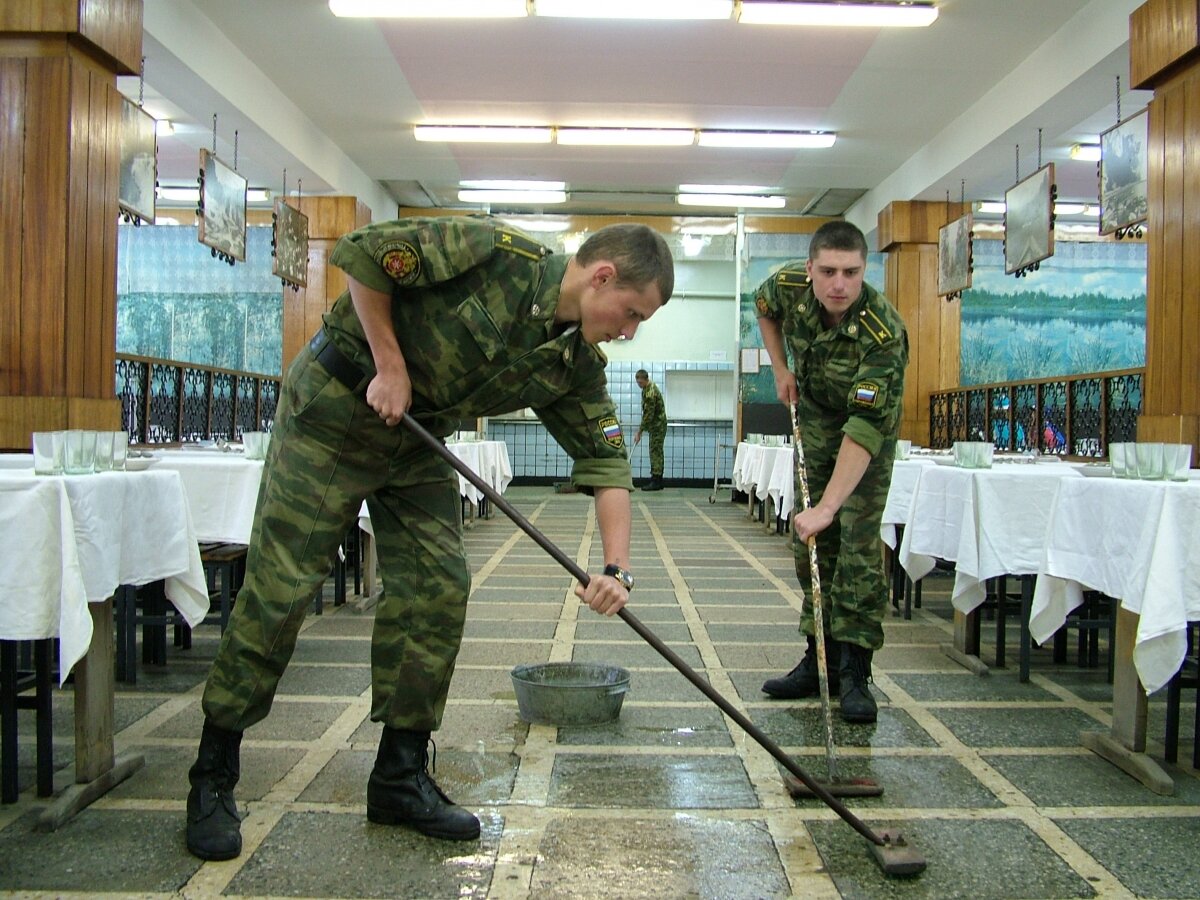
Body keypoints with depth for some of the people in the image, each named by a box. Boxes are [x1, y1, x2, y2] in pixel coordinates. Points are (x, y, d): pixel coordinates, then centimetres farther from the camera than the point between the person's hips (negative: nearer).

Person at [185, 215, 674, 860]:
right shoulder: (496, 253, -23)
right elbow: (362, 253, -20)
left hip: (419, 439, 7)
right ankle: (212, 777, 10)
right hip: (334, 405, -6)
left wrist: (618, 567, -17)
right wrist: (389, 364, -19)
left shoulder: (577, 366, -4)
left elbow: (606, 462, -5)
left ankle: (401, 779, 13)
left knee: (438, 589, -1)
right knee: (280, 588, -5)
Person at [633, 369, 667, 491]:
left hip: (657, 426, -10)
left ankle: (656, 482, -10)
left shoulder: (650, 392, -23)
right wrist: (641, 428, 21)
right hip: (657, 425, 10)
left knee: (655, 452, -10)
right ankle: (657, 480, 13)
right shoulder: (649, 387, 9)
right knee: (657, 453, 10)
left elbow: (648, 415, -24)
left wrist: (639, 432, -21)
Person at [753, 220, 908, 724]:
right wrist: (780, 369, 0)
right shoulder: (790, 286, -22)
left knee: (858, 539, -12)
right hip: (815, 413, 5)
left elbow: (865, 428, -44)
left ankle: (853, 669, -6)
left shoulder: (883, 333, -37)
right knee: (811, 538, 5)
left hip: (870, 423, -5)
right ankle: (820, 657, 14)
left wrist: (828, 506, -50)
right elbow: (764, 306, 6)